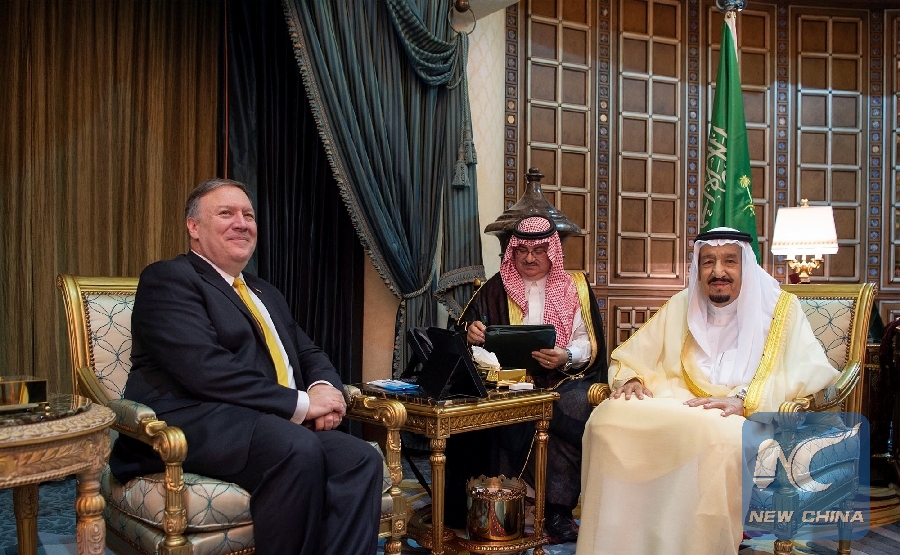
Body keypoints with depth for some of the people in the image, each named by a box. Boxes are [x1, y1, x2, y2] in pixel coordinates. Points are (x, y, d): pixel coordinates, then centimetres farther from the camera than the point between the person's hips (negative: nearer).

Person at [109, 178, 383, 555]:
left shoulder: (265, 294, 27)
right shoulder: (168, 279, -1)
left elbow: (309, 354, 23)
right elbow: (205, 369, -15)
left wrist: (323, 387, -3)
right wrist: (300, 403, -16)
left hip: (280, 424, 7)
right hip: (193, 421, -7)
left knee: (360, 459, -21)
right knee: (299, 450, -35)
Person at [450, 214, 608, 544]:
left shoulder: (575, 287, 12)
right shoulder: (496, 288, 14)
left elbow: (587, 343, 5)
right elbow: (466, 330, 13)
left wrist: (566, 357, -16)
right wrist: (471, 332, -11)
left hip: (563, 379, 0)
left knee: (575, 406, -33)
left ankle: (558, 509, -22)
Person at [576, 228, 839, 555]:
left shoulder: (780, 307, 6)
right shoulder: (680, 307, 16)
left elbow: (814, 371, -9)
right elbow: (629, 356, 19)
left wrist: (744, 399, -23)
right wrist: (629, 380, -6)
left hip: (750, 421, -3)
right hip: (676, 411, 3)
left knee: (717, 434, -39)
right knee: (610, 417, -26)